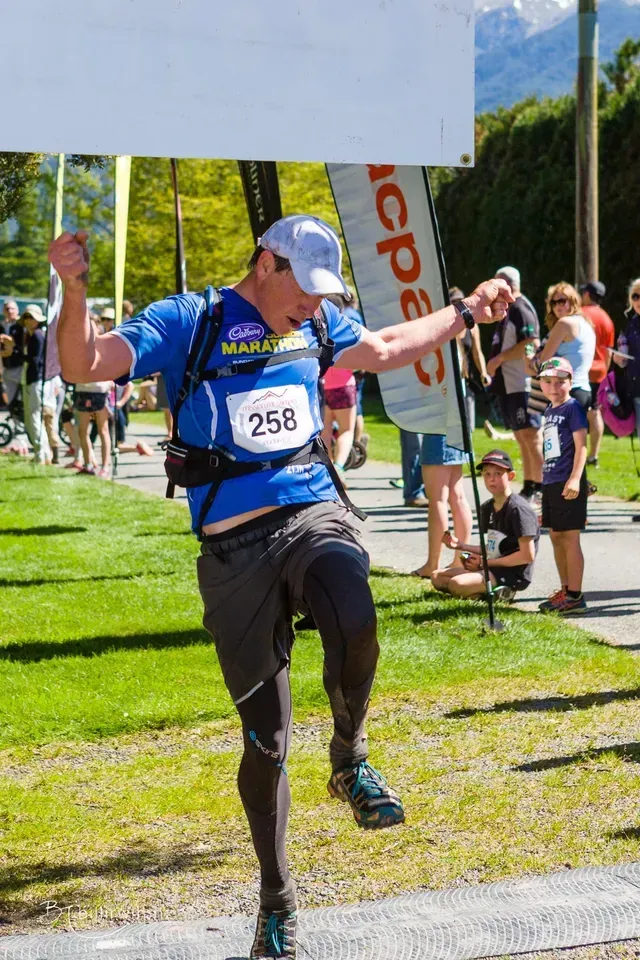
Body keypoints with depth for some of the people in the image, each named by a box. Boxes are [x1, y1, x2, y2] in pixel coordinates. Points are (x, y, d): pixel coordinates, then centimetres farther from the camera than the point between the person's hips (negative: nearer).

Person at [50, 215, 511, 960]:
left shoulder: (316, 328, 14)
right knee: (264, 737, 2)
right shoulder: (187, 323, -2)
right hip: (234, 545, -3)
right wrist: (75, 293, -30)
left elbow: (387, 349, 33)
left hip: (314, 513, 3)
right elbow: (84, 365, -12)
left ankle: (349, 761, -5)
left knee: (354, 625, -34)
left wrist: (465, 313, 37)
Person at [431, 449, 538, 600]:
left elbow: (527, 555, -19)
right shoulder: (487, 508, 12)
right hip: (492, 569, 10)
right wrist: (460, 545, 7)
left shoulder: (518, 509, -15)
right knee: (437, 577, 9)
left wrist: (486, 562, -14)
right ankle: (494, 591, 0)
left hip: (513, 574, -10)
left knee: (457, 584, -27)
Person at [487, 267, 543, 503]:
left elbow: (531, 343, -22)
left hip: (522, 384, -10)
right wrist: (494, 364, 13)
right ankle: (528, 487, 16)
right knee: (522, 436, 12)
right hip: (508, 383, 10)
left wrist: (499, 359, -17)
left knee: (530, 434, -10)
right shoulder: (507, 309, 19)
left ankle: (540, 487, -10)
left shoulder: (521, 308, -11)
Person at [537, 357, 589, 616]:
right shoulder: (550, 410, 16)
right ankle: (565, 590, 24)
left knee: (570, 538, -8)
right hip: (550, 481, 9)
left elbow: (581, 446, -15)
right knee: (556, 537, 14)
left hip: (567, 483, -9)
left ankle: (575, 597, -6)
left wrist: (574, 478, -24)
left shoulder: (573, 407, -9)